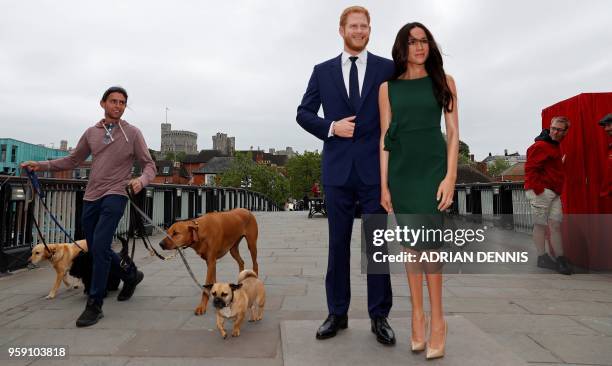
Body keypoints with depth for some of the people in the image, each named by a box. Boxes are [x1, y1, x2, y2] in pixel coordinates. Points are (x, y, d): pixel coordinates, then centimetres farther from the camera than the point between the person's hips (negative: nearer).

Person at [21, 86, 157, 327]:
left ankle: (94, 305, -3)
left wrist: (141, 180, -23)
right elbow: (73, 160, 20)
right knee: (96, 249, 12)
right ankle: (130, 275, 34)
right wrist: (42, 165, 9)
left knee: (99, 247, -15)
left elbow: (149, 165, -2)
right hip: (91, 197, 5)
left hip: (115, 196, -5)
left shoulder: (132, 133, -1)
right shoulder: (91, 132, 10)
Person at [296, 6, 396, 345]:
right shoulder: (323, 71, 10)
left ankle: (379, 316, 17)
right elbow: (303, 114, 9)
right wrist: (331, 127, -8)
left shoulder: (388, 69, 8)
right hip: (338, 169, 1)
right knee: (338, 243, 7)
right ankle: (337, 313, 20)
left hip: (376, 168, -1)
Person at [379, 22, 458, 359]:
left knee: (426, 240, -8)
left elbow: (453, 132, 3)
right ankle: (417, 314, 17)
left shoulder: (443, 82, 8)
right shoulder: (388, 87, 9)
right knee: (411, 243, 5)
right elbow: (385, 138, 6)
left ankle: (437, 319, 7)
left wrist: (450, 176, -9)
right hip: (401, 171, 2)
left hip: (432, 167, -1)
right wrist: (384, 185, 0)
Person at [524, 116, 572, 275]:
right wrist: (538, 189, -19)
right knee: (541, 225, -1)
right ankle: (542, 258, 8)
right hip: (540, 192, -9)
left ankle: (560, 259, 13)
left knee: (556, 225, 8)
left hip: (554, 193, 9)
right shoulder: (540, 146, -11)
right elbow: (530, 169, -18)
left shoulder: (554, 146, 19)